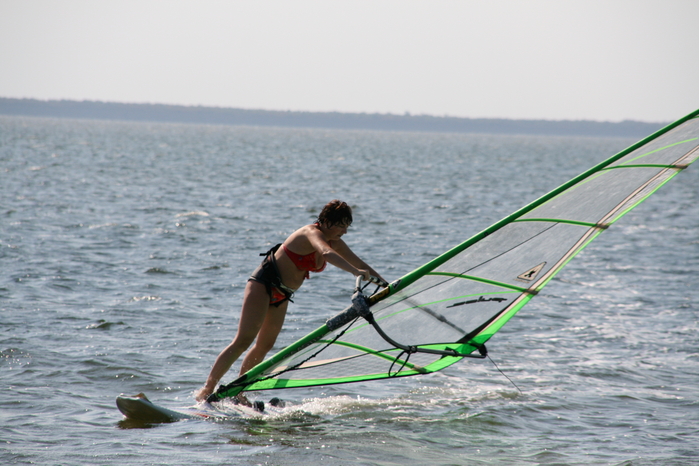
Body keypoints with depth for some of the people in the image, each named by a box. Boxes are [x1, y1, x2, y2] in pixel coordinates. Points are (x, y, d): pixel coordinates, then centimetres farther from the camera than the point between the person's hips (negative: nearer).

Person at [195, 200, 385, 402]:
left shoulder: (334, 241, 3)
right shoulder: (312, 233, -23)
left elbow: (359, 263, 11)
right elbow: (327, 254, -43)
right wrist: (355, 272, -54)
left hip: (281, 295, 9)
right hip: (263, 284, -9)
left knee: (265, 345, 9)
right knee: (243, 341, -14)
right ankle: (207, 390, -12)